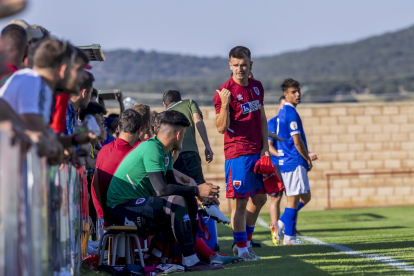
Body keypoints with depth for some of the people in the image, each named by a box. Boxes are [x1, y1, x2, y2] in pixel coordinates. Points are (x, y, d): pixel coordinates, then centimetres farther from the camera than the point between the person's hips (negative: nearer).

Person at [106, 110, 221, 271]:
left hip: (138, 203, 10)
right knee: (178, 202, -26)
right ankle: (190, 261, -24)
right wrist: (196, 190, -22)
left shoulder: (166, 152, 11)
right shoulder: (152, 149, -20)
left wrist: (200, 192, -4)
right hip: (121, 208, -10)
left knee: (190, 202, 6)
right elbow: (161, 189, -28)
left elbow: (173, 184, 13)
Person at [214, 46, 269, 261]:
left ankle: (245, 241, 24)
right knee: (240, 201, -5)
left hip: (257, 152, 7)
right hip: (237, 154, -7)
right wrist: (224, 105, -28)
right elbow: (221, 128, -13)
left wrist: (265, 146, 8)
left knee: (259, 198, 12)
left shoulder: (257, 87, 10)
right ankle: (242, 248, 1)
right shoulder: (225, 92, -11)